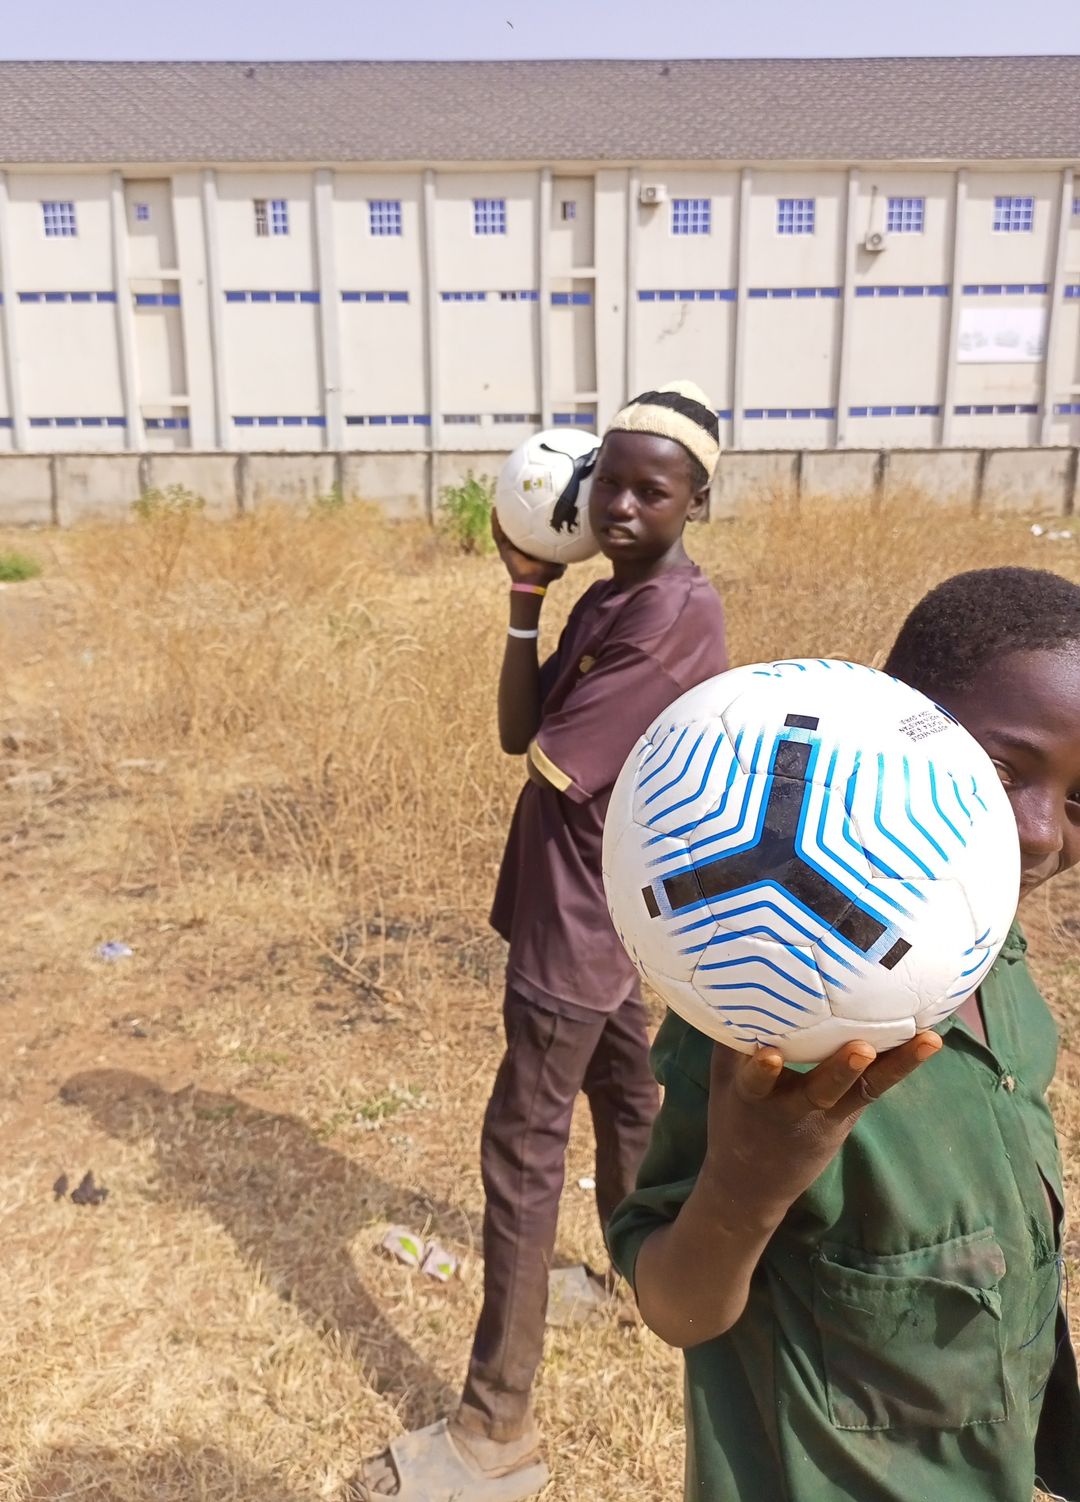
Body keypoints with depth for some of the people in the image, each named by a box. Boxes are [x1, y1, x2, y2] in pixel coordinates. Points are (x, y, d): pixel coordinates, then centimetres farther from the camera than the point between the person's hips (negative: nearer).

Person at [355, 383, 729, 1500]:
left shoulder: (675, 617, -25)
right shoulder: (611, 598, 5)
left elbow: (547, 762, -23)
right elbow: (519, 732, 0)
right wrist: (527, 596, -8)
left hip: (577, 923, -10)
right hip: (595, 908, 10)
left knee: (521, 1151, 0)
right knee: (623, 1094, 25)